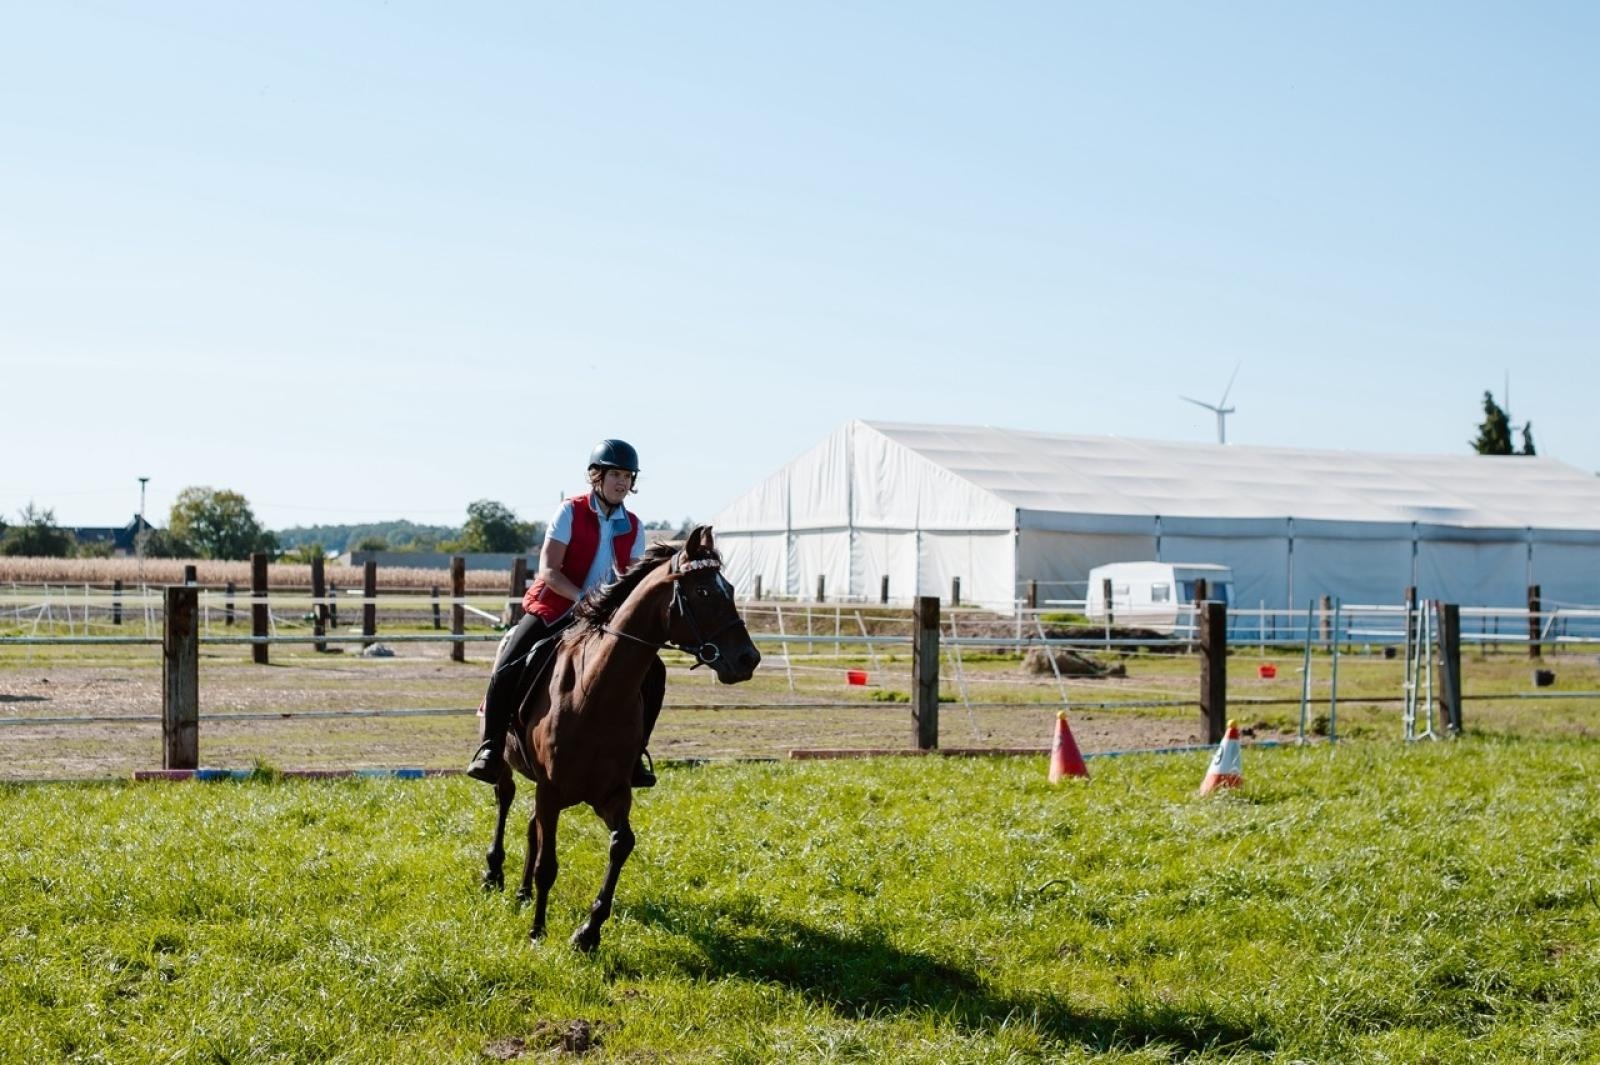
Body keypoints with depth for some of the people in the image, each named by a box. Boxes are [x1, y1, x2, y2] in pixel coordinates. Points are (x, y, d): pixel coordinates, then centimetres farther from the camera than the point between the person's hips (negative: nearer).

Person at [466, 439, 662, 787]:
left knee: (652, 673, -6)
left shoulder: (633, 527, 5)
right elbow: (548, 570, -14)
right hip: (552, 609, -4)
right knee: (507, 670, -22)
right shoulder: (571, 512, -7)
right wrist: (584, 598, -27)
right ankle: (490, 748, -6)